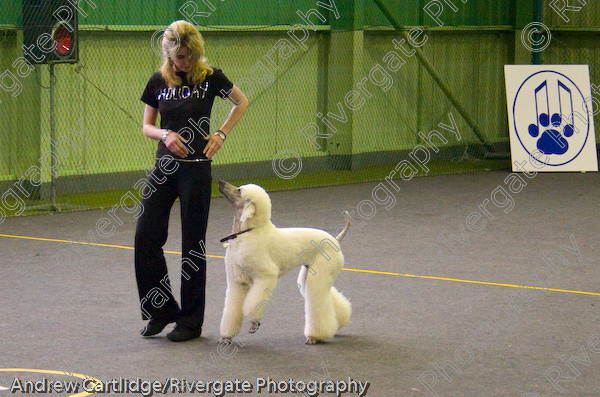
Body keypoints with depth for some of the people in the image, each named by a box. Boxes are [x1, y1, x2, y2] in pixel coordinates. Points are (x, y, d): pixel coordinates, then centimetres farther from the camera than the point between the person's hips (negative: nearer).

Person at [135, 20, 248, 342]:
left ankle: (191, 321, 11)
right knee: (146, 237, -4)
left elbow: (242, 102, 12)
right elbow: (147, 126, 11)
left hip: (196, 168, -3)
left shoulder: (210, 78, -3)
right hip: (164, 167, 3)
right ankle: (161, 310, 12)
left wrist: (221, 134, 1)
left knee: (193, 244, 2)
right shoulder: (158, 82, 4)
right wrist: (165, 134, -10)